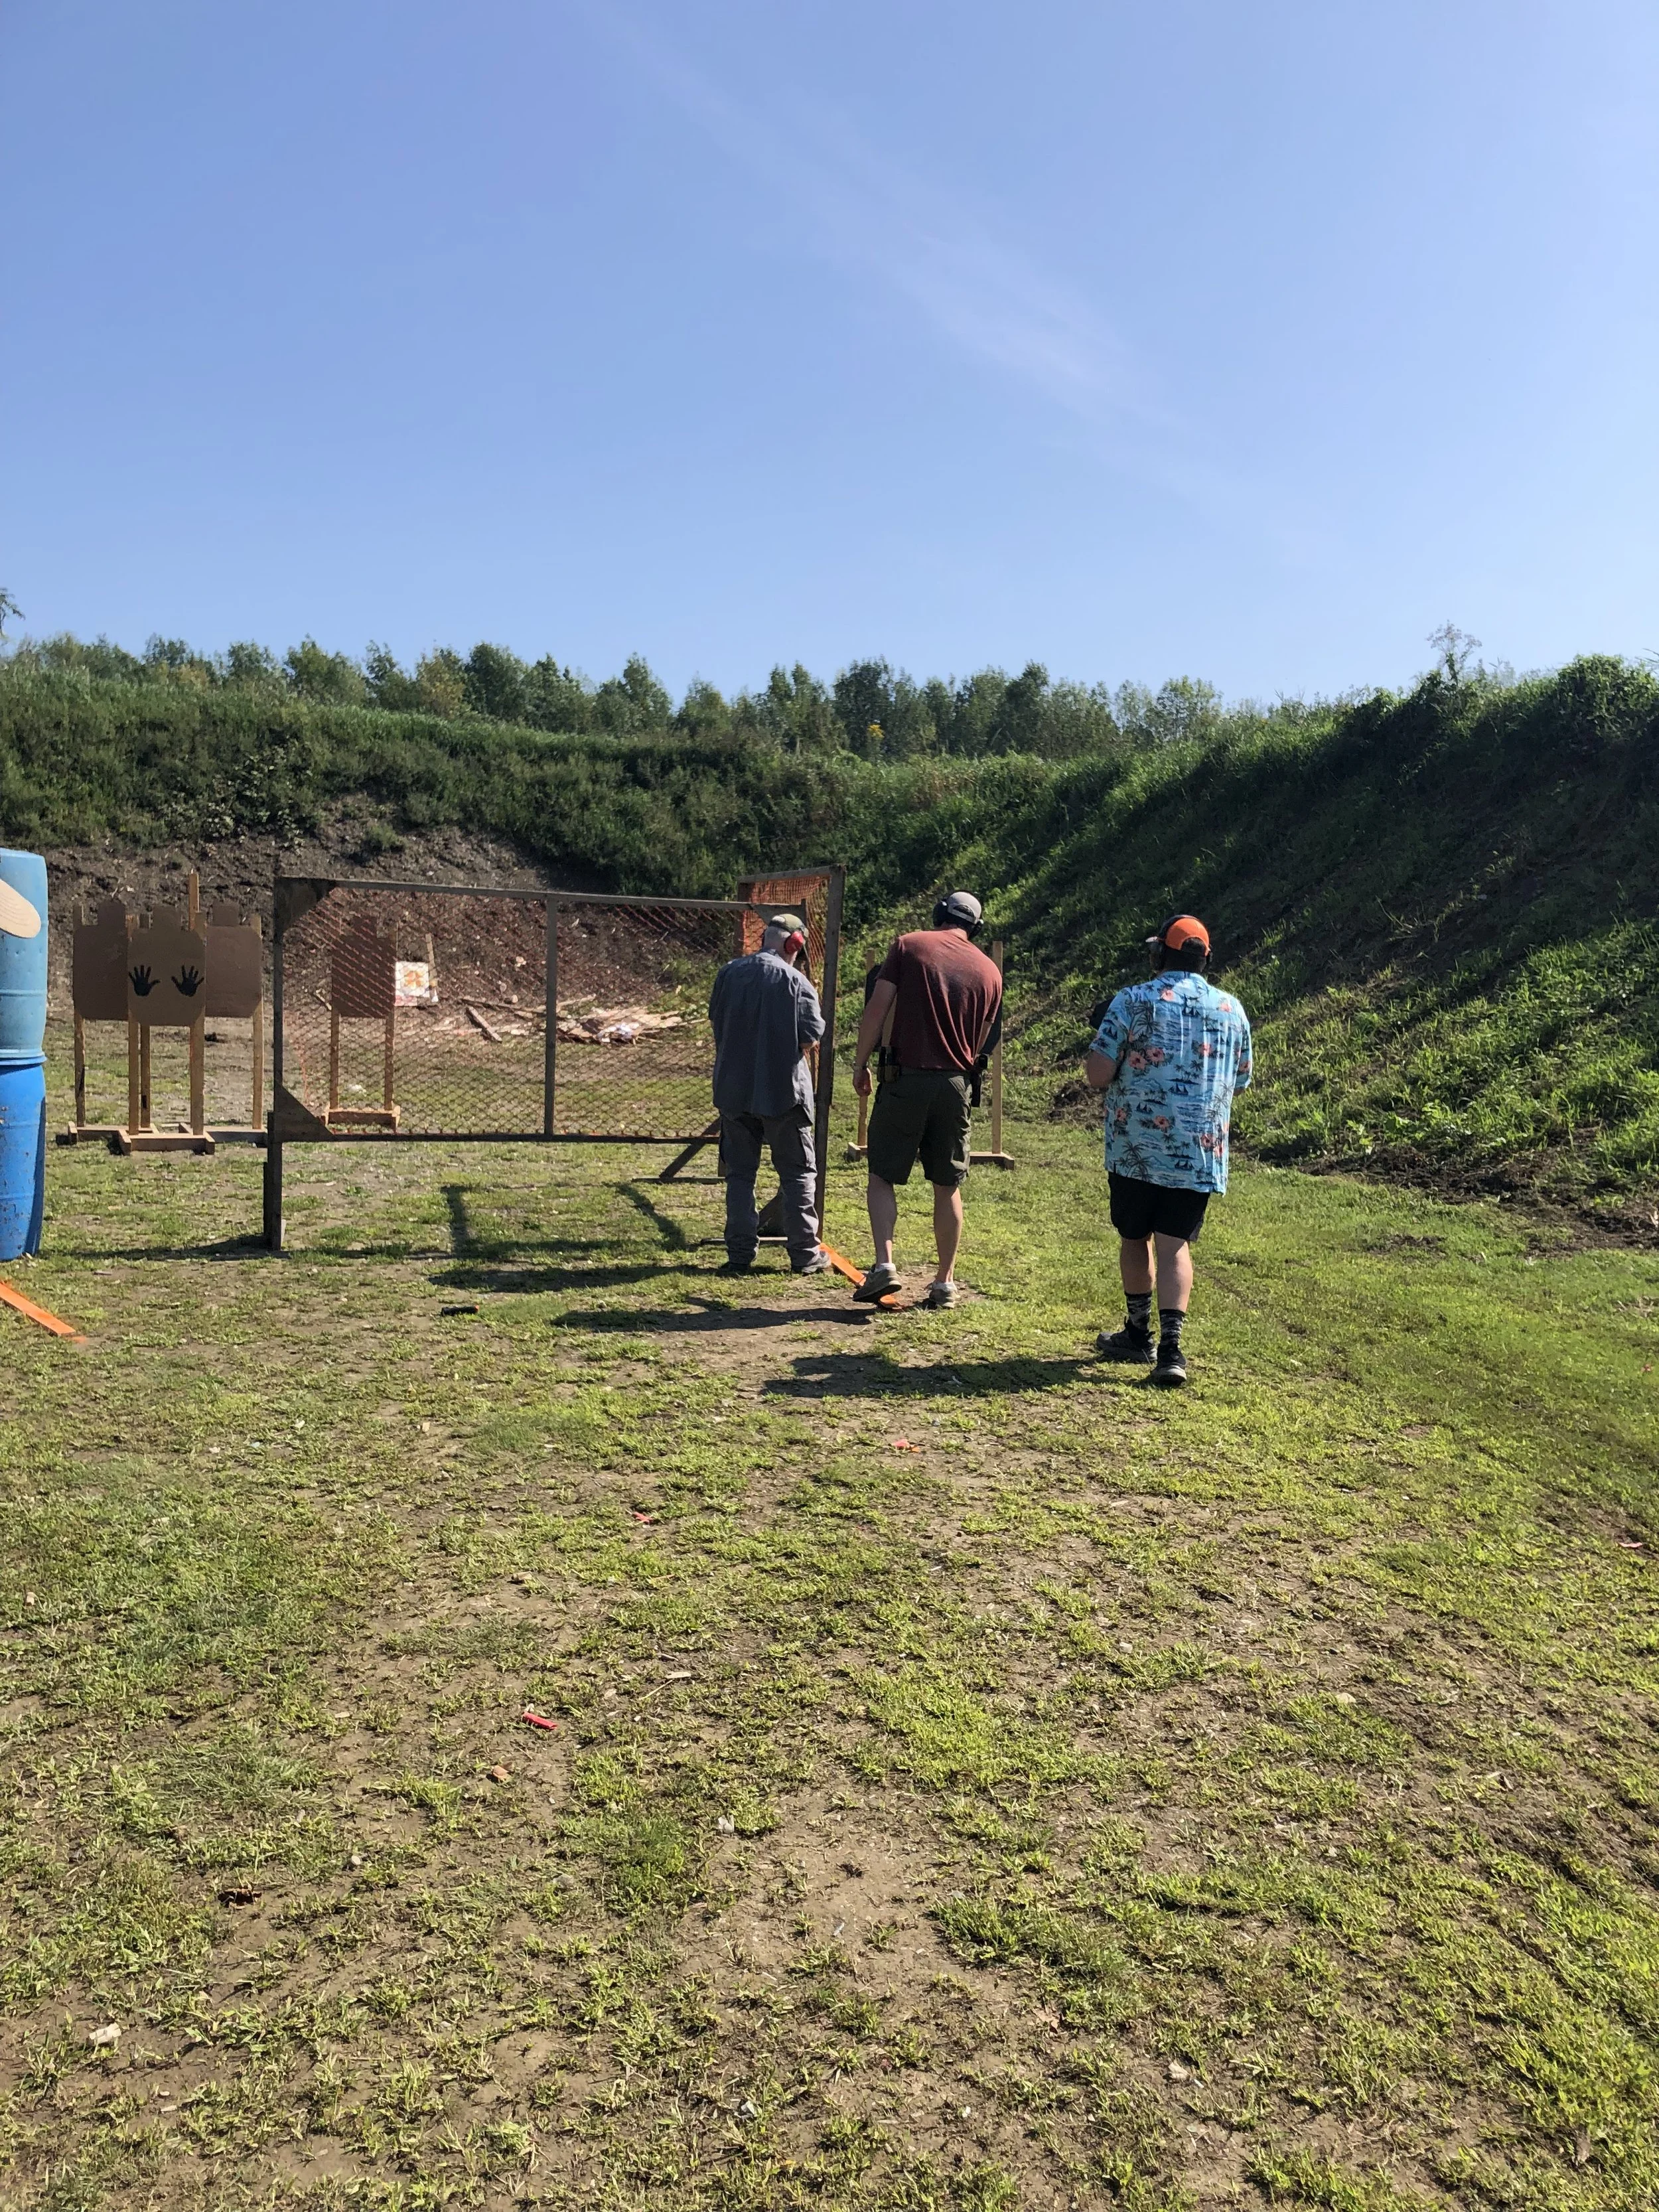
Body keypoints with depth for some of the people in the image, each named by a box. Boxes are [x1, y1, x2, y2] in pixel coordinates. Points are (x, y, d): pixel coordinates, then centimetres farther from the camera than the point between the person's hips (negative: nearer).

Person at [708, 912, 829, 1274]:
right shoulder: (794, 980, -10)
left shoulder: (729, 973, 2)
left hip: (733, 1088, 3)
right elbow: (812, 1035, -11)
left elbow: (717, 1021, 12)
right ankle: (805, 1254, 10)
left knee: (740, 1173, 11)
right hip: (783, 1090, -3)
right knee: (798, 1172, 8)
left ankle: (740, 1254, 10)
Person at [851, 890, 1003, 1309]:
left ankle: (884, 1265, -8)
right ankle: (945, 1282, 15)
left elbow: (877, 1008, -5)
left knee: (882, 1175, 6)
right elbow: (985, 1040, 12)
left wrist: (861, 1063, 2)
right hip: (957, 1085, 3)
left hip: (906, 1077, -3)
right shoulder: (989, 971, 10)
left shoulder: (909, 945, 1)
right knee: (948, 1186, 11)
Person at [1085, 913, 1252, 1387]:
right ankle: (1170, 1347, -7)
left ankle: (1139, 1334, 27)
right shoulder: (1232, 1009, 6)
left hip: (1136, 1147, -2)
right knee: (1175, 1245, 5)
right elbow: (1240, 1082, 15)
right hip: (1201, 1152, 2)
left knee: (1135, 1238, 15)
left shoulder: (1133, 1001, -6)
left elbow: (1097, 1076, -11)